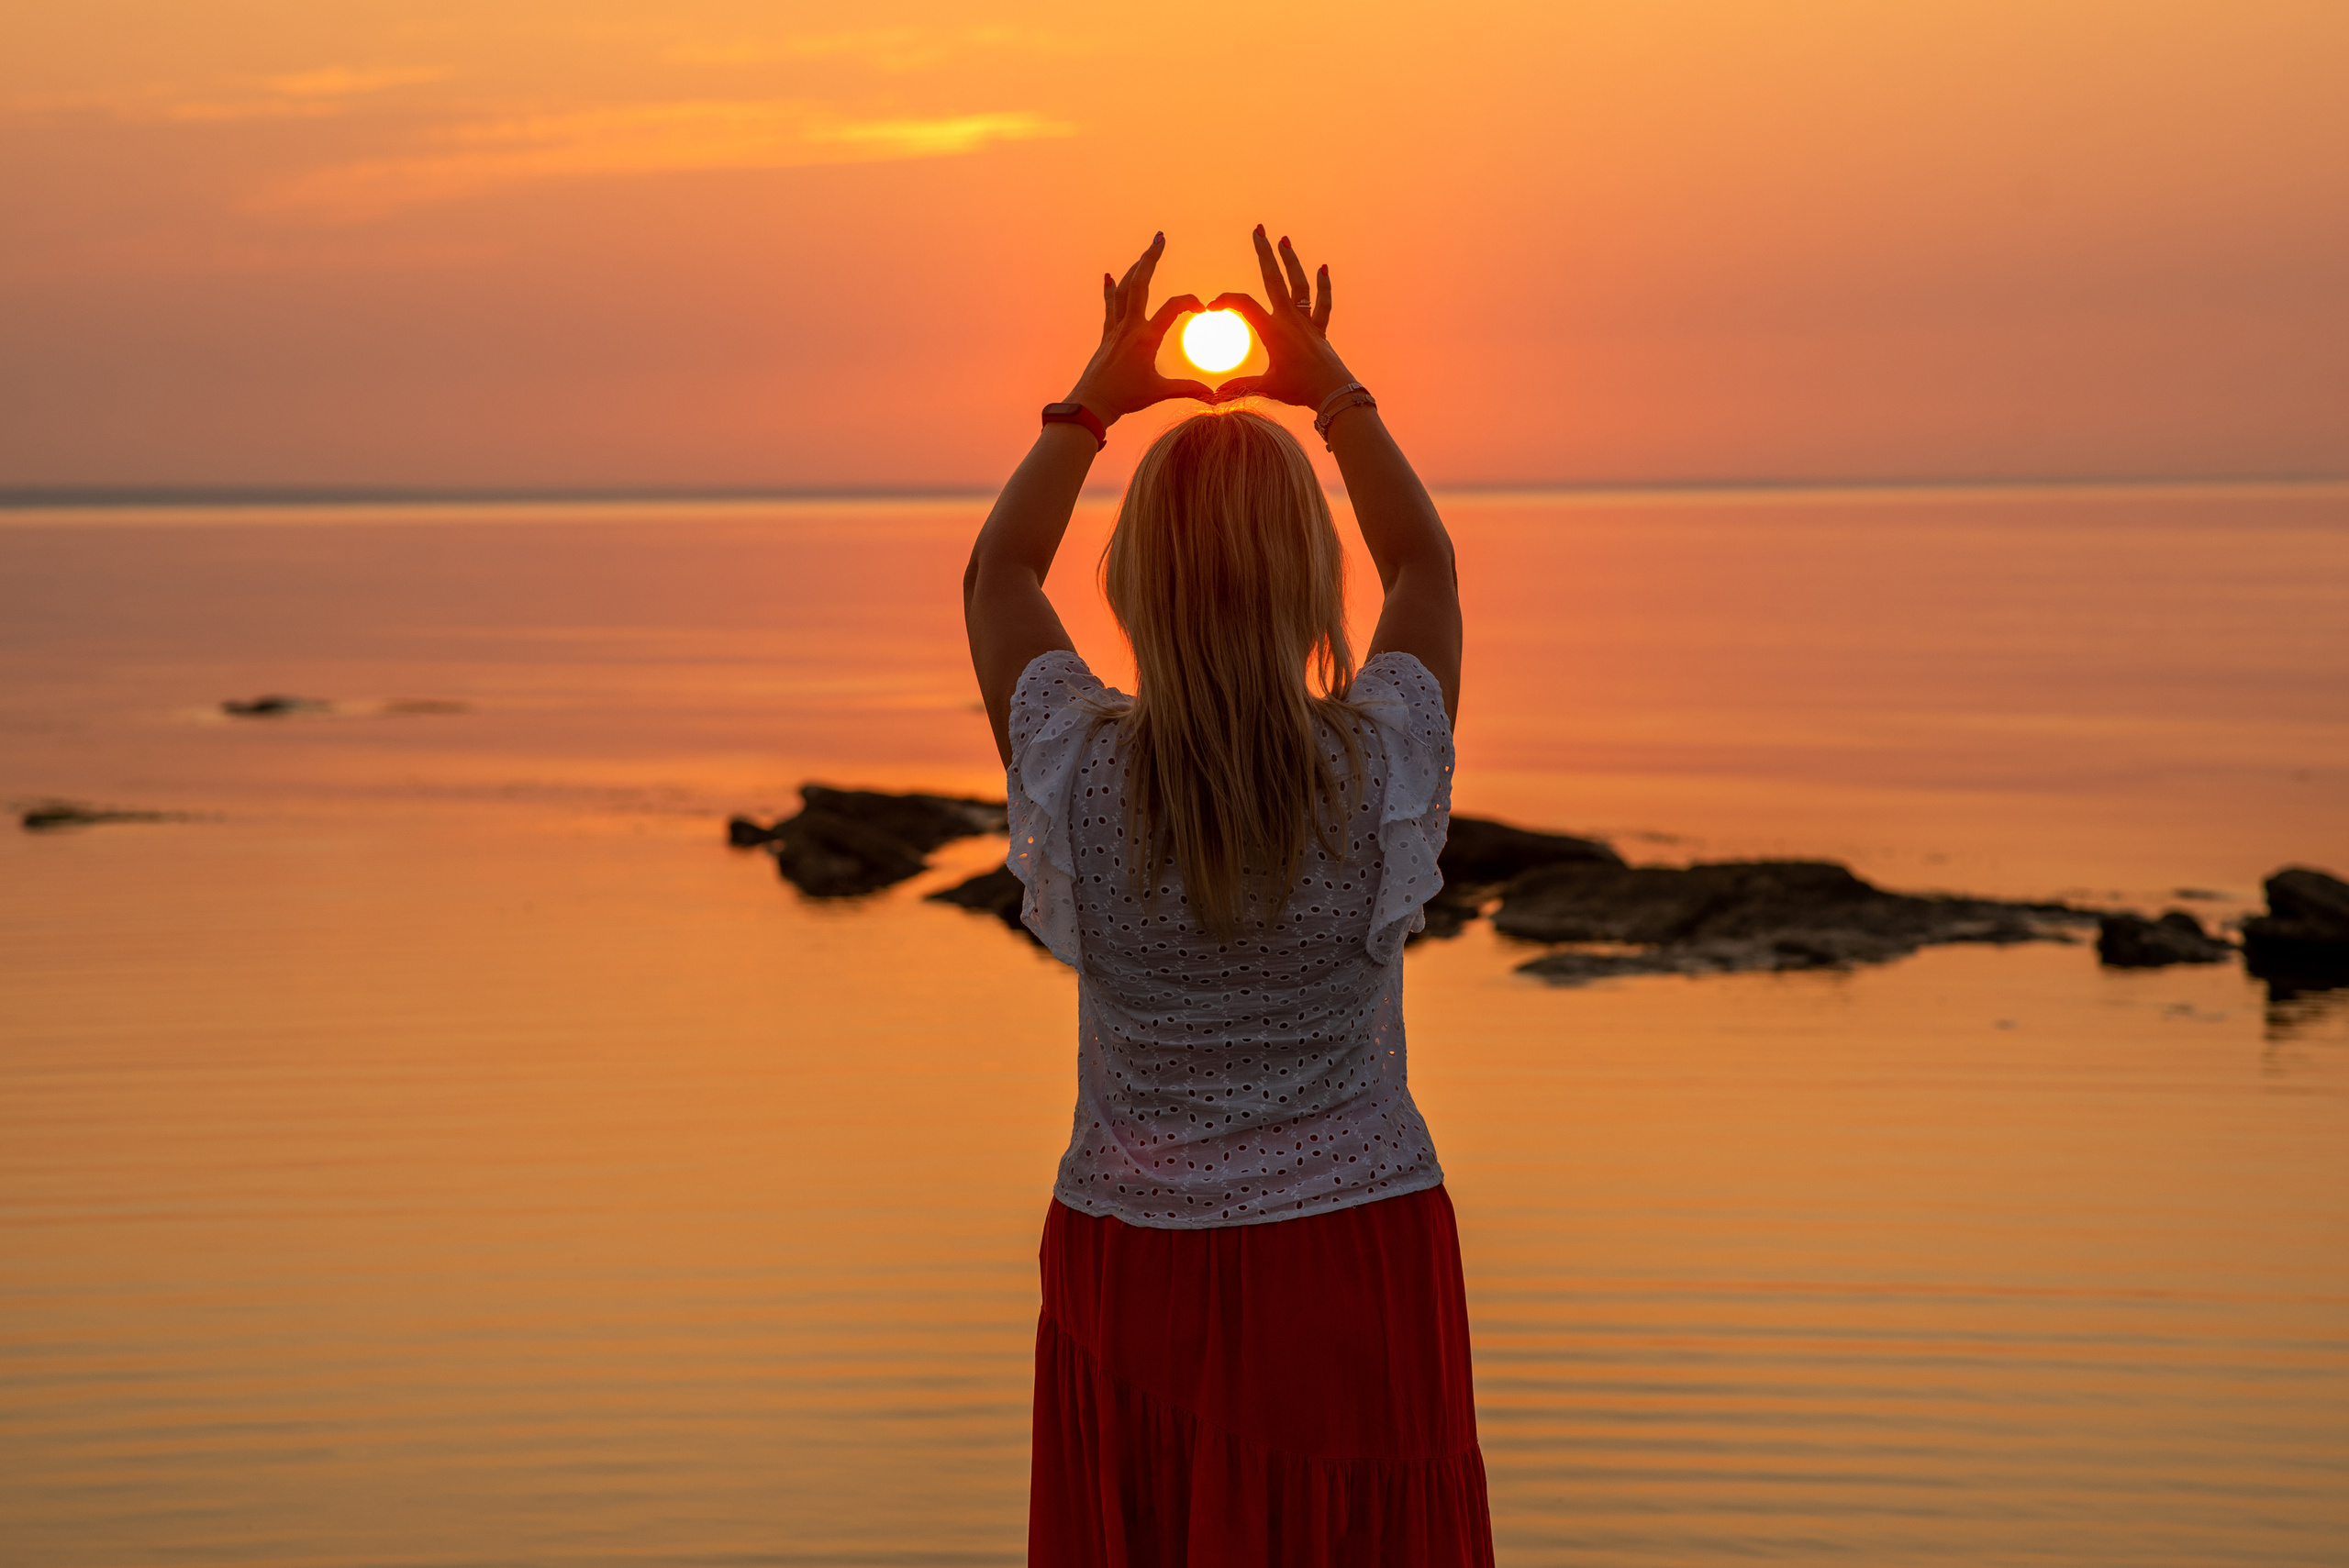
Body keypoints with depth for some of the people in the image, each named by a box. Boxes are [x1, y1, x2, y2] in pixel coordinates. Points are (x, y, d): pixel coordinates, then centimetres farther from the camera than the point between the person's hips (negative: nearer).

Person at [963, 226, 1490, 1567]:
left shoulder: (1078, 774, -13)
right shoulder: (1384, 773, -13)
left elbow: (997, 576, 9)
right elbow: (1429, 564, 9)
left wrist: (1094, 401, 16)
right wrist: (1335, 392, 16)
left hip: (1132, 1267, 1)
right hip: (1361, 1256, 0)